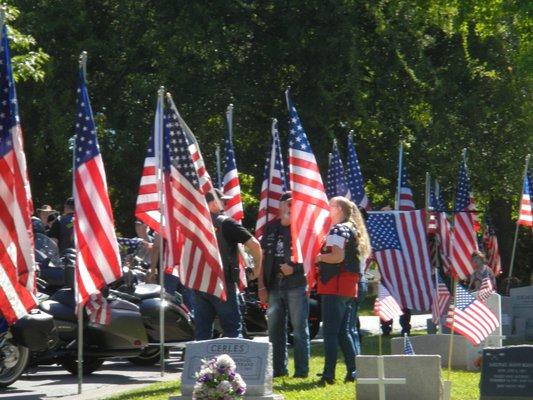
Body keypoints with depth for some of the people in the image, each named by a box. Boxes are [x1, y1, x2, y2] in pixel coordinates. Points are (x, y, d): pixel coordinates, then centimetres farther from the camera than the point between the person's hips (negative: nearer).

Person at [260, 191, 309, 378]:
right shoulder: (271, 228, 13)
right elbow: (263, 257, 14)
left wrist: (294, 268, -17)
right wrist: (261, 286, 8)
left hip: (296, 284, -5)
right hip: (274, 285, 5)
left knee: (300, 328, -2)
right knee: (275, 329, 9)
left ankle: (301, 370, 1)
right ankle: (278, 368, 18)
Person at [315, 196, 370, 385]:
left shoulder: (337, 230, -10)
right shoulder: (353, 229, 20)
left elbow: (338, 256, -22)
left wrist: (318, 257, -8)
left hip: (335, 286, -9)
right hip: (350, 287, 9)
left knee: (330, 331, -10)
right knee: (343, 332, 14)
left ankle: (329, 374, -14)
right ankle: (353, 371, 12)